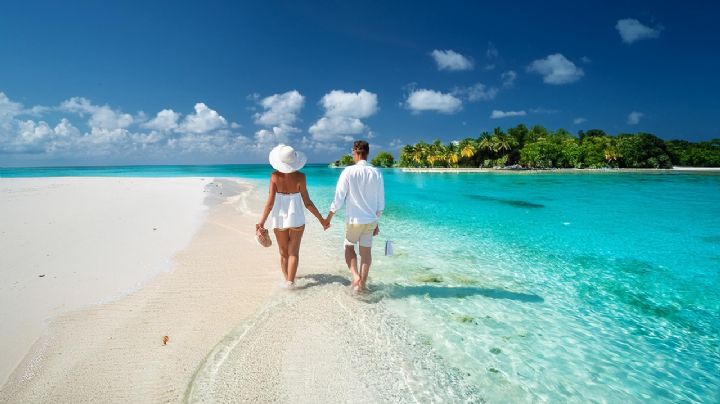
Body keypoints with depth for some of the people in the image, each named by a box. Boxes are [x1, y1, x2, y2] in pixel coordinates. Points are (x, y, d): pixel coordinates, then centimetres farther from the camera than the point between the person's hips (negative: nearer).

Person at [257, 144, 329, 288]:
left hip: (279, 217, 2)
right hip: (296, 217, -1)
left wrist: (262, 222, -6)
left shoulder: (275, 176, -10)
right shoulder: (300, 176, -13)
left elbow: (270, 201, -13)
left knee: (283, 252, 18)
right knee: (293, 252, 8)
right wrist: (321, 219, -1)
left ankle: (286, 278, 32)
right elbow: (307, 202, -11)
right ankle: (290, 281, -1)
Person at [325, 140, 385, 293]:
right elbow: (381, 202, 3)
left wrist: (329, 217, 2)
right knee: (366, 251, 13)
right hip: (371, 220, 3)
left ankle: (355, 275, 0)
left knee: (349, 247, 19)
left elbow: (339, 197, -11)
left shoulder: (349, 171, -13)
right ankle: (362, 284, 23)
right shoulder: (376, 173, -1)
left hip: (354, 219, -3)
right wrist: (376, 221, 14)